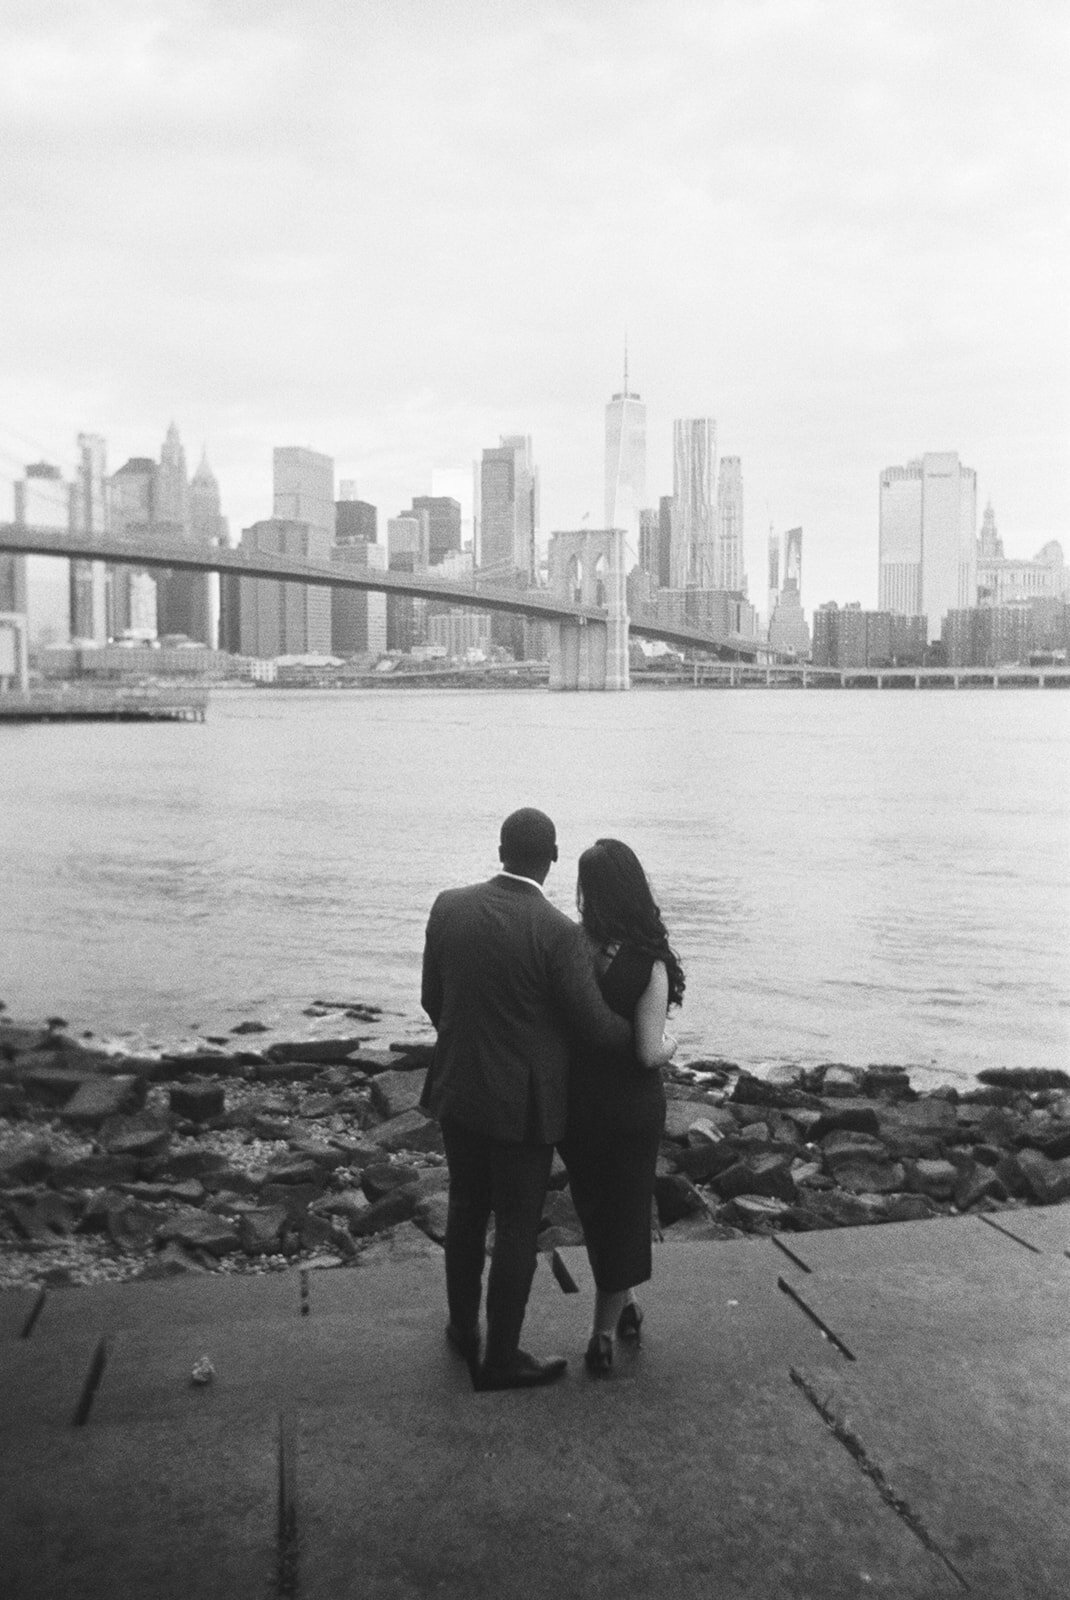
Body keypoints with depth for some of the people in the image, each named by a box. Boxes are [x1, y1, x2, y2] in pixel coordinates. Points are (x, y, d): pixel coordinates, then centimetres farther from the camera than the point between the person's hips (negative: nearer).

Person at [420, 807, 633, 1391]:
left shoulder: (448, 906, -6)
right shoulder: (557, 932, -21)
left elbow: (432, 998, 5)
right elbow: (595, 1026, -15)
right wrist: (640, 1034, 6)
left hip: (458, 1089, 5)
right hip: (524, 1103, -5)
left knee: (466, 1210, 23)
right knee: (517, 1229, 10)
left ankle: (463, 1329, 39)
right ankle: (500, 1359, 23)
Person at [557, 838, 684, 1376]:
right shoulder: (648, 962, -20)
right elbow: (649, 1054, -20)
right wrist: (670, 1044, 2)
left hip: (574, 1102, 2)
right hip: (631, 1106, -2)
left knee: (594, 1210, 24)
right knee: (623, 1212, 16)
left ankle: (624, 1306, 40)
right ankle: (604, 1335, 24)